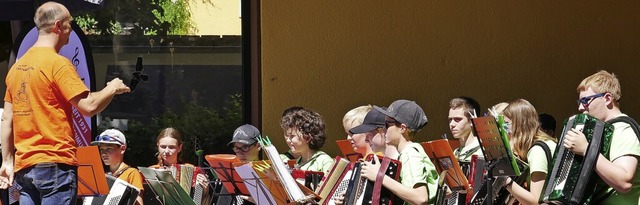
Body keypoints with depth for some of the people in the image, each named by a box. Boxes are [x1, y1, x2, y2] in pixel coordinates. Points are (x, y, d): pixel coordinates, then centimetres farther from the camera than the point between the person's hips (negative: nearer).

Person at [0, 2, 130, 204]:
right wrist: (112, 88, 2)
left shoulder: (18, 66, 13)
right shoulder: (58, 64, -10)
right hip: (55, 164, -7)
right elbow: (88, 106, -16)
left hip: (24, 165, 7)